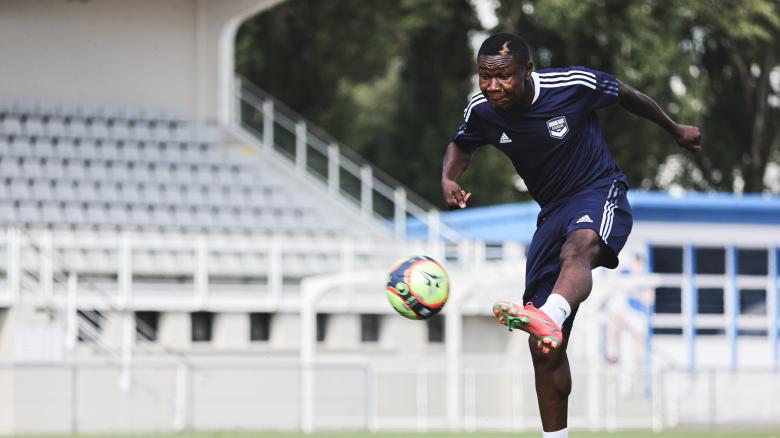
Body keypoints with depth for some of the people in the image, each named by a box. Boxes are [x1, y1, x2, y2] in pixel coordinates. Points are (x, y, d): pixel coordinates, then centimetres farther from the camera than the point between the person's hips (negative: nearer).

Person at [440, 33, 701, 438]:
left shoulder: (574, 85, -16)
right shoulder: (481, 111, -5)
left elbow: (626, 96, 4)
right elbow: (461, 145, 17)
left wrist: (675, 130, 19)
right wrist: (449, 179, -7)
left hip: (600, 195, -5)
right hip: (553, 212, 5)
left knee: (578, 247, -44)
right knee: (544, 346, -1)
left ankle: (548, 318, -75)